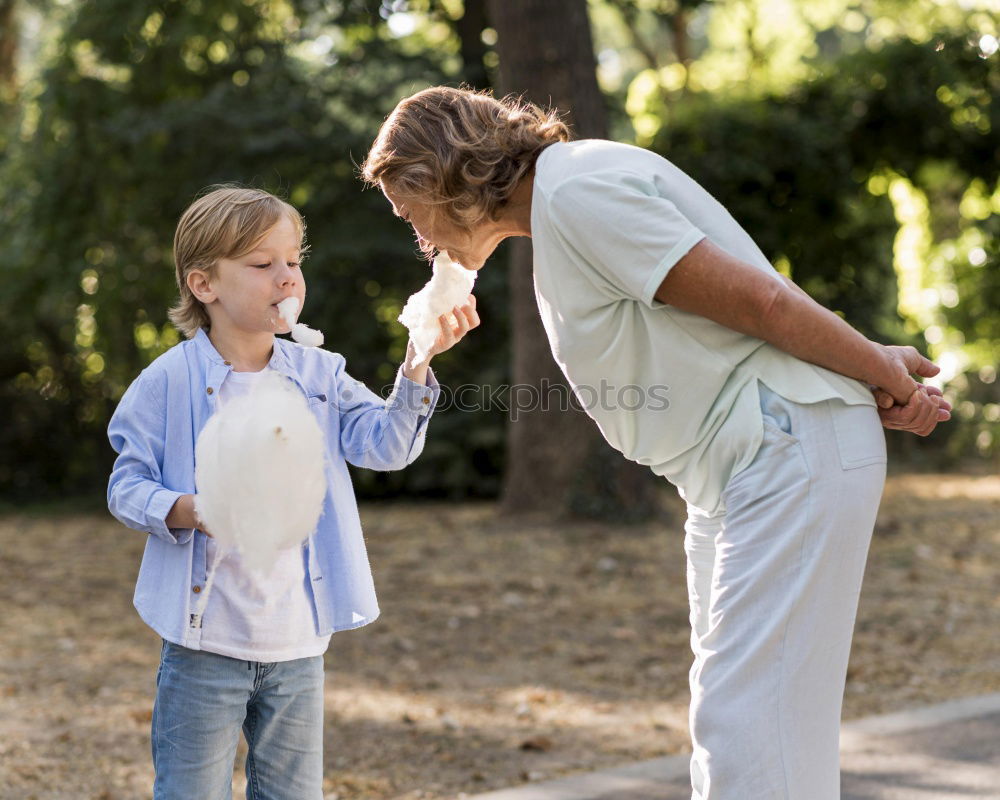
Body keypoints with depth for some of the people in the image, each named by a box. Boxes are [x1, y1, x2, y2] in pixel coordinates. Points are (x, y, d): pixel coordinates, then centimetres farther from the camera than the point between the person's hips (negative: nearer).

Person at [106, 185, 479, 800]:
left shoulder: (319, 376, 4)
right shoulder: (169, 383, -8)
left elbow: (387, 445, -6)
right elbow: (127, 486, -5)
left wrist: (418, 363, -20)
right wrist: (188, 512, -24)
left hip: (297, 644, 4)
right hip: (206, 643, -4)